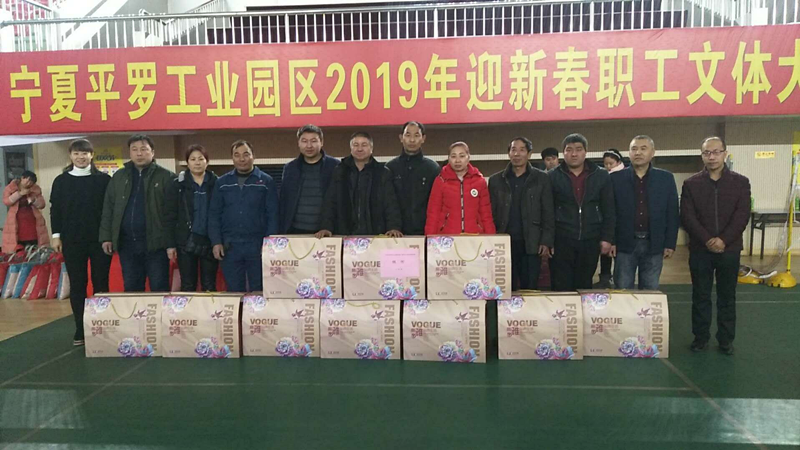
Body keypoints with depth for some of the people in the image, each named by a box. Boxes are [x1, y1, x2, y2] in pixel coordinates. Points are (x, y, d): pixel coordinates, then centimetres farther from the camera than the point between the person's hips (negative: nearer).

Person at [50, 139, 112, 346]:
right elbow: (55, 209, 9)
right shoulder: (61, 181, 7)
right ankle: (80, 329, 14)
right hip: (72, 241, 2)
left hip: (99, 240, -2)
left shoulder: (103, 179, 1)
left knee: (101, 283, 4)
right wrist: (56, 235, 2)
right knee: (77, 285, 6)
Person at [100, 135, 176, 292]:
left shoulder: (166, 177, -2)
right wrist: (106, 237, 4)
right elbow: (108, 208, 13)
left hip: (155, 243, -4)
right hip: (127, 243, 4)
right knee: (131, 290, 12)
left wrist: (171, 243, -12)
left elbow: (173, 213, -7)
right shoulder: (119, 176, 12)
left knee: (159, 290, 2)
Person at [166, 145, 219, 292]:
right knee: (187, 286, 7)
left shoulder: (216, 183, 2)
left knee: (209, 286, 7)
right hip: (186, 241, 0)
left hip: (209, 241, 0)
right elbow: (171, 214, 1)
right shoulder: (178, 184, 3)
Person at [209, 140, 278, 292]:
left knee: (258, 291, 6)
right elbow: (214, 214, 7)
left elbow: (273, 215, -2)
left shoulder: (266, 181, 1)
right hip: (229, 246, 2)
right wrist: (216, 242, -2)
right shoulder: (222, 182, 8)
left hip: (258, 245, -2)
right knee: (234, 291, 10)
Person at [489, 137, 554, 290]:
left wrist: (546, 241, -6)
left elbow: (548, 214, 2)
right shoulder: (496, 180, 9)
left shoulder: (541, 179, 5)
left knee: (530, 288, 2)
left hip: (531, 244, -1)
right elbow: (491, 214, 7)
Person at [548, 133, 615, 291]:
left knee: (584, 287, 10)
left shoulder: (601, 176, 6)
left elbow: (608, 211, 7)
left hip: (590, 241, 2)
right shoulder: (552, 176, 2)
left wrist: (607, 238, 0)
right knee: (561, 288, 0)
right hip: (561, 241, -2)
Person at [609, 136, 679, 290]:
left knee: (651, 292, 7)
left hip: (654, 244, 1)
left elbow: (672, 213, 5)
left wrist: (670, 243, 0)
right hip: (625, 243, -1)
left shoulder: (666, 178, 4)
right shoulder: (616, 178, 1)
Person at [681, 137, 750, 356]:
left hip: (729, 249, 0)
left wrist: (723, 240, -17)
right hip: (700, 249, 0)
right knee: (700, 296, 7)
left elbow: (742, 216, -5)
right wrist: (707, 240, -16)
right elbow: (687, 217, -5)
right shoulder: (691, 184, 2)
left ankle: (726, 339, 19)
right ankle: (701, 337, 18)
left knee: (727, 297, 8)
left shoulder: (740, 182, 3)